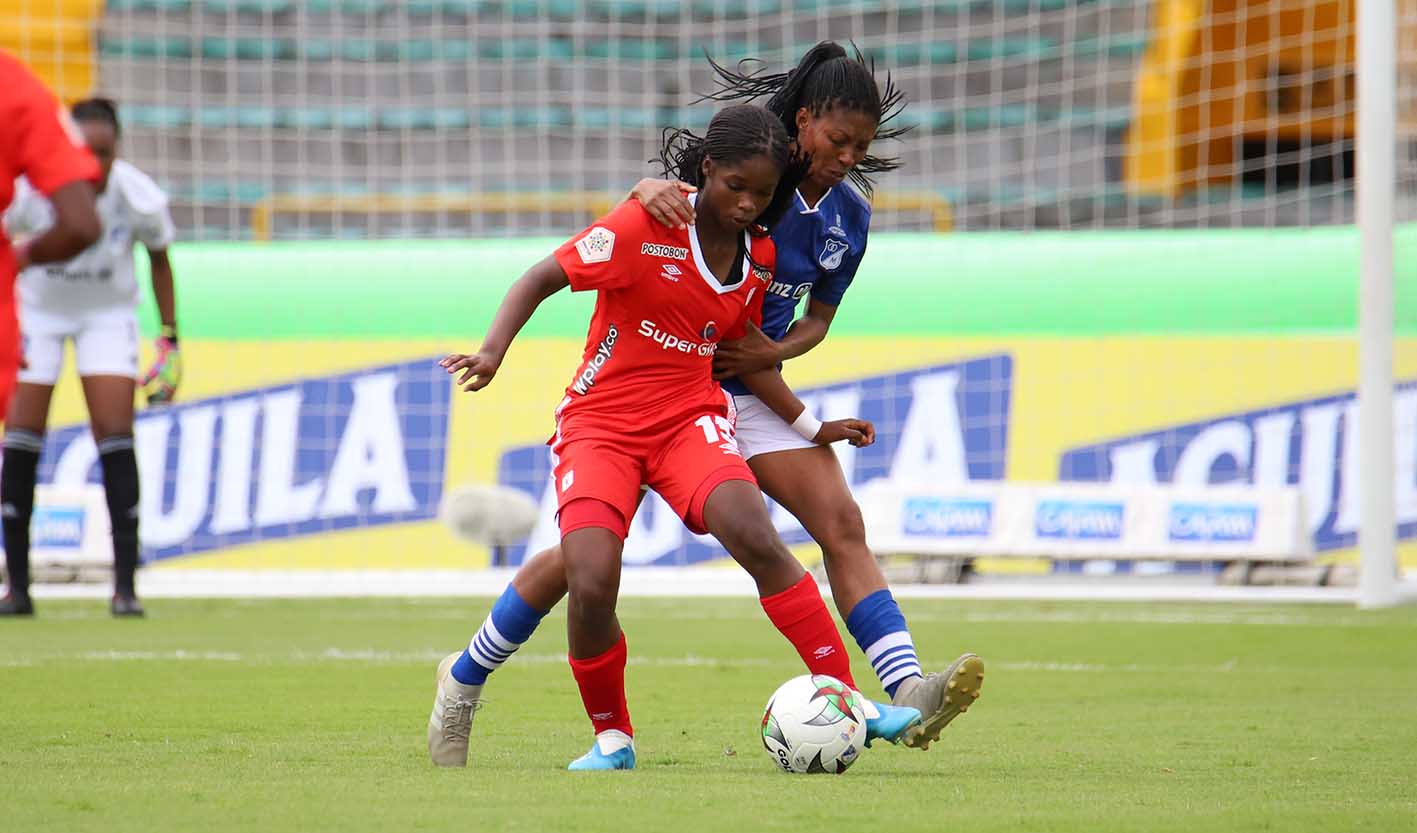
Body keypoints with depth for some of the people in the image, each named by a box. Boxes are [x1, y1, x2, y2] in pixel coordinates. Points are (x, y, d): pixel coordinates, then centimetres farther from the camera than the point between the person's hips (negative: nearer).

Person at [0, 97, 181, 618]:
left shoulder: (139, 199, -23)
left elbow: (159, 261, -3)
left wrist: (170, 340, -2)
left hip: (108, 315, 0)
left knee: (116, 439, -12)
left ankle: (125, 586, -10)